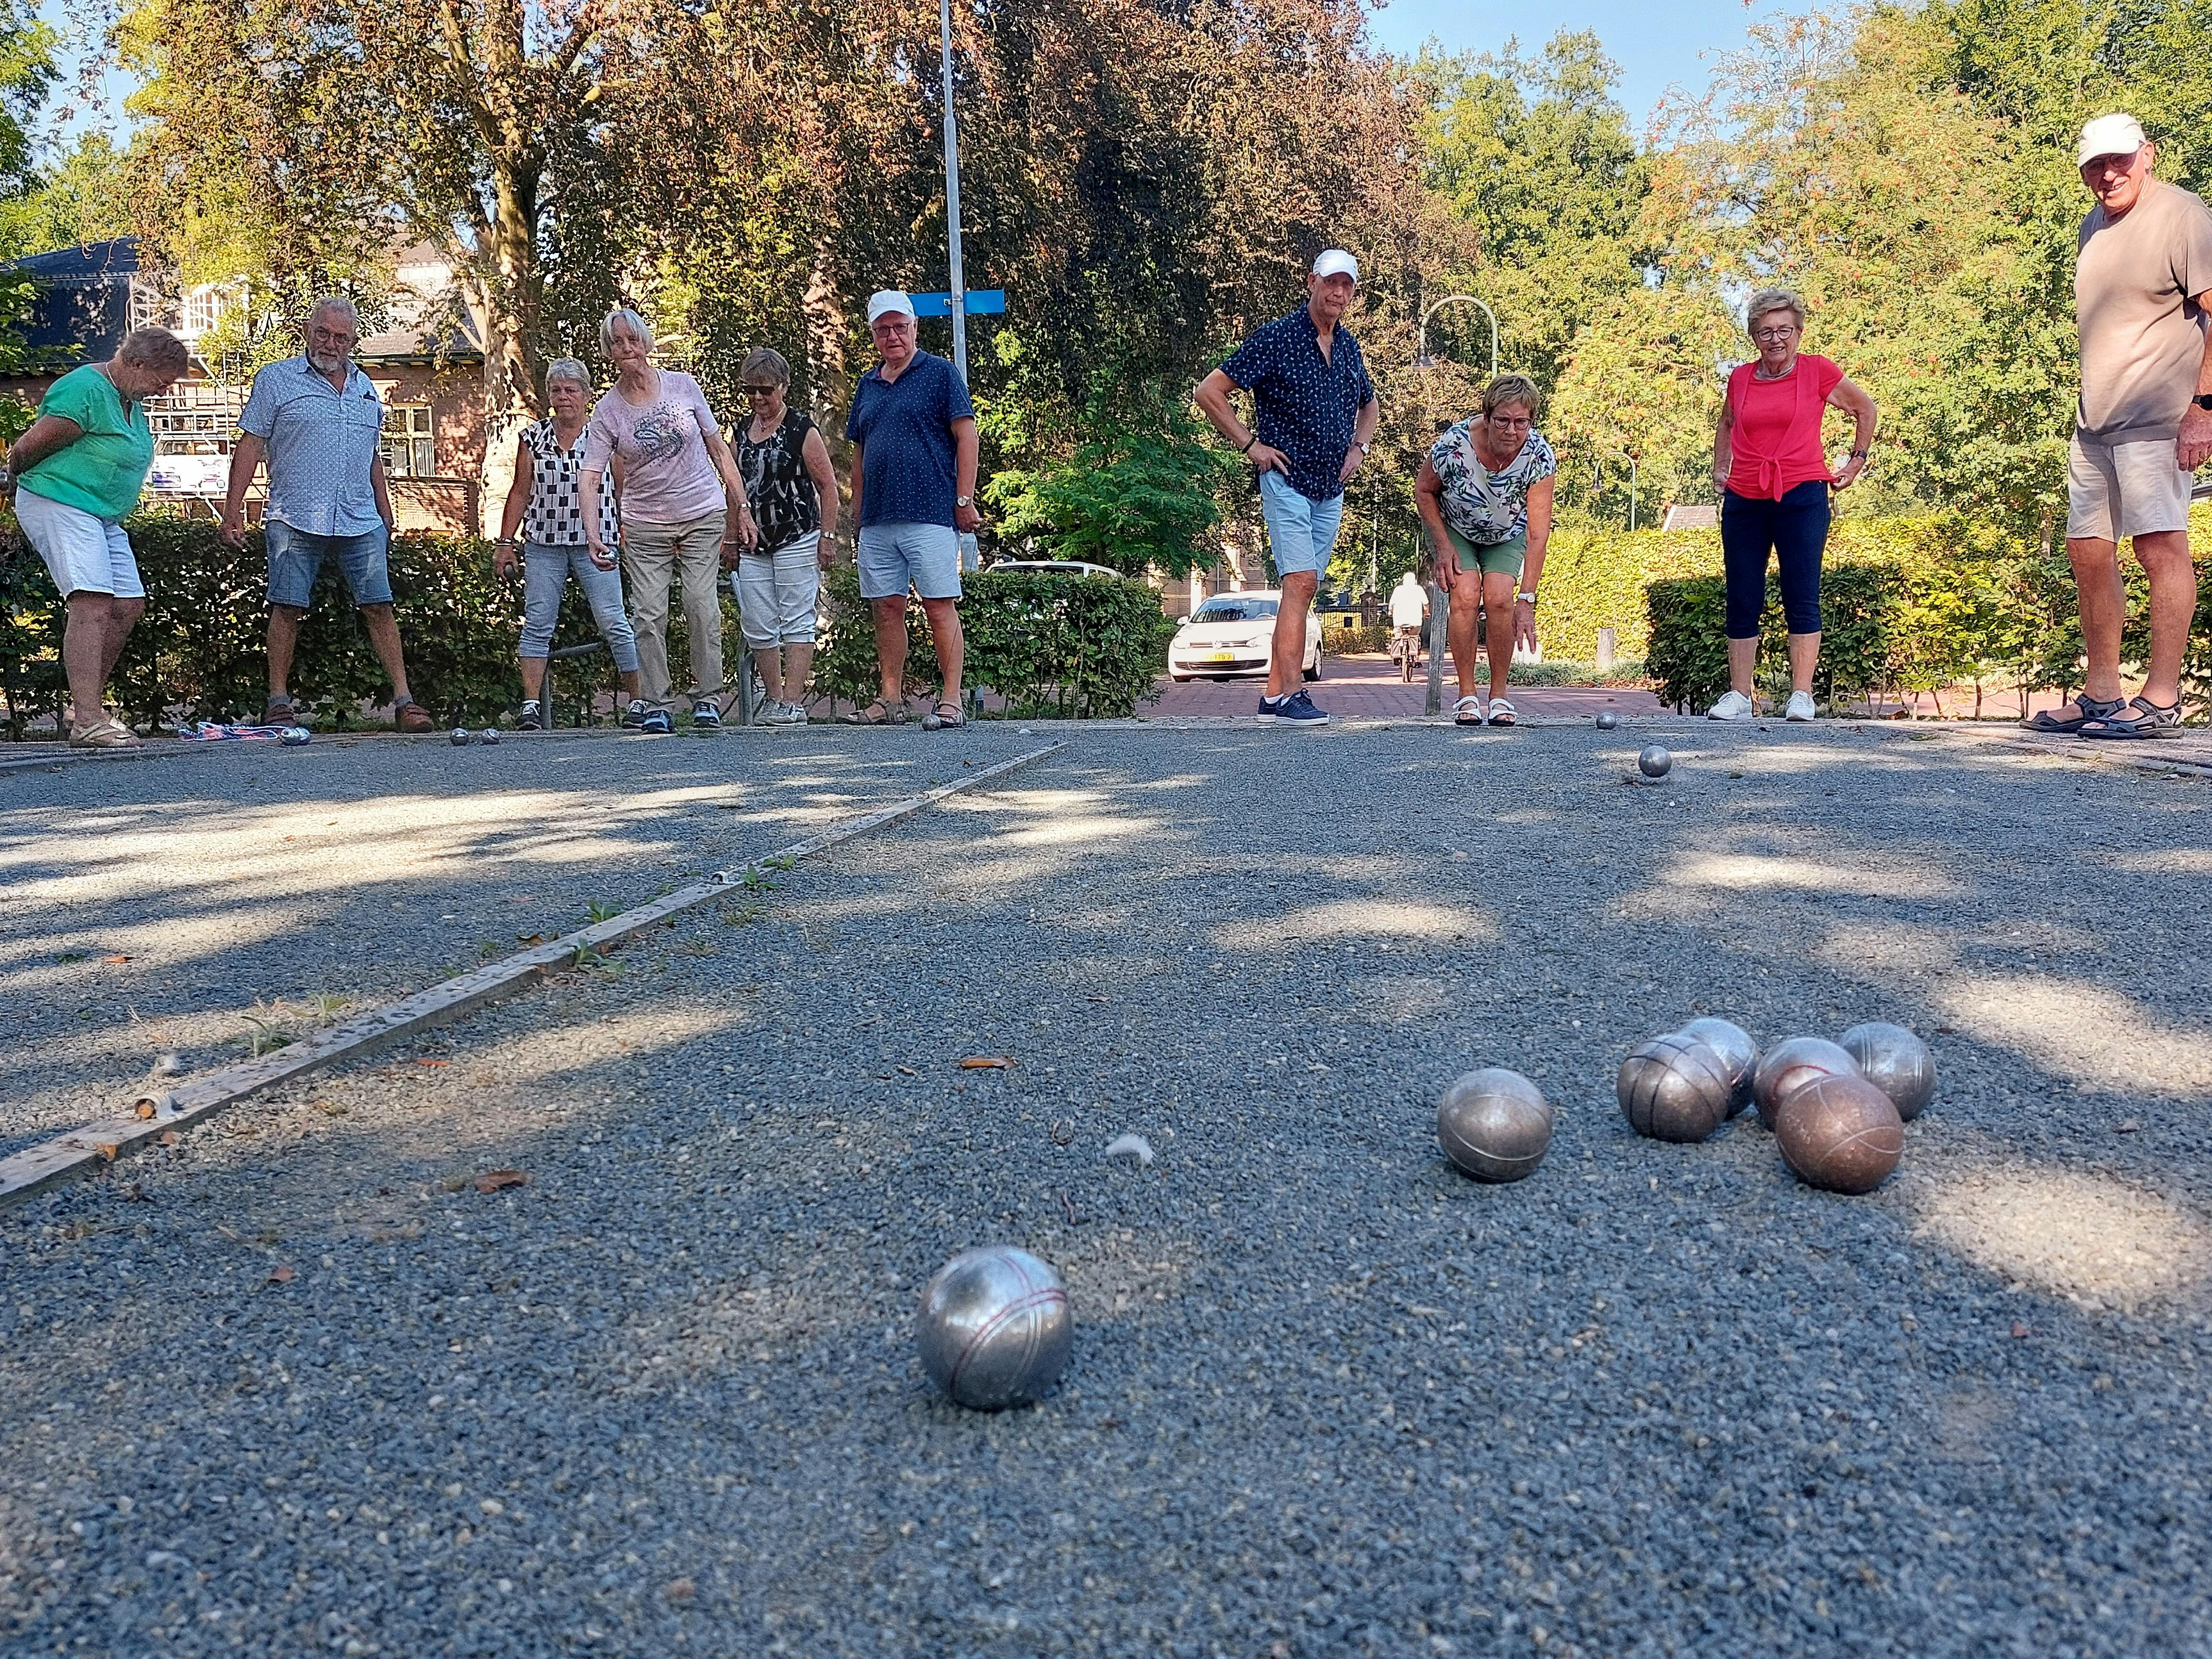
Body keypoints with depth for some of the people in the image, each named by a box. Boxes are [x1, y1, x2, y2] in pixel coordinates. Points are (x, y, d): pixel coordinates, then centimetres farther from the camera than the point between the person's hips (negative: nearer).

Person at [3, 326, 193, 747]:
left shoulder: (130, 401, 16)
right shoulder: (85, 390, -16)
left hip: (103, 517, 10)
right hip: (59, 506, -10)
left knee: (128, 605, 6)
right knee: (93, 603, -20)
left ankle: (86, 702, 17)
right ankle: (88, 721, -25)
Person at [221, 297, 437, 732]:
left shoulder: (366, 390, 19)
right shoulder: (277, 379, 5)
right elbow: (250, 445, 2)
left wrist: (387, 517, 19)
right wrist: (233, 512, -5)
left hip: (361, 523, 3)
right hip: (295, 520, -3)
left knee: (379, 607, -2)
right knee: (287, 608, -2)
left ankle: (404, 701, -2)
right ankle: (278, 702, 5)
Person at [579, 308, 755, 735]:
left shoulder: (683, 385, 2)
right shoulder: (607, 410, -2)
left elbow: (718, 448, 7)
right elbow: (591, 476, -9)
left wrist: (742, 508, 4)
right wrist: (592, 531, -25)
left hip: (704, 516, 0)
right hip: (645, 525, 0)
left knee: (701, 604, -10)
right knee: (648, 614, -5)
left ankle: (707, 699, 0)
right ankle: (656, 706, 3)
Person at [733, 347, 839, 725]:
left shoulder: (802, 428, -3)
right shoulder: (743, 431, 14)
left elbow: (828, 486, -3)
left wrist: (827, 536, -8)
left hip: (797, 541, -6)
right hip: (753, 546, 6)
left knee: (797, 622, -4)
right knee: (757, 627, 4)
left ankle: (794, 703, -4)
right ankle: (774, 700, 13)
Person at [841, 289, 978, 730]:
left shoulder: (940, 373, 2)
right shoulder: (868, 386, 19)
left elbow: (966, 435, -3)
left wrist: (965, 499, -10)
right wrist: (857, 515, 18)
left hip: (930, 515, -6)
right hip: (877, 520, 6)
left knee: (941, 609, -6)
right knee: (886, 609, 6)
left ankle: (950, 702, -3)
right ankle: (891, 700, 12)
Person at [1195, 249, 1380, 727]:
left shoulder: (1348, 347, 13)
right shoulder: (1276, 337, -7)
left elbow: (1370, 406, 32)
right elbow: (1208, 392, -8)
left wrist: (1359, 446, 13)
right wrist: (1250, 445, -10)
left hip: (1331, 490, 7)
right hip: (1286, 480, -7)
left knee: (1301, 589, 6)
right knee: (1301, 581, -17)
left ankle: (1272, 696, 10)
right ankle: (1291, 696, -17)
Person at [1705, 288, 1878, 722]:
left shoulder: (1818, 372, 1)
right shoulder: (1740, 378, 9)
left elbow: (1866, 410, 16)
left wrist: (1857, 461, 14)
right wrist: (1720, 468, 19)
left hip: (1802, 497, -3)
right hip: (1743, 502, 3)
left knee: (1801, 598, -3)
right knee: (1742, 601, 3)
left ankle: (1801, 695, 1)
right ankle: (1738, 697, 7)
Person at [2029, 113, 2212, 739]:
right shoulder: (2094, 226, 16)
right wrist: (2092, 400, 19)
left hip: (2154, 418, -8)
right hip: (2094, 419, 9)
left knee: (2159, 544, -10)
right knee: (2088, 548, 8)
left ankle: (2161, 698, -8)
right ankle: (2101, 693, 17)